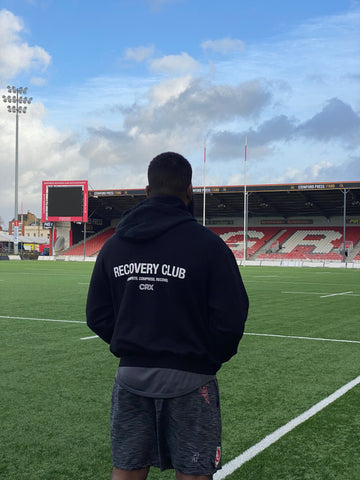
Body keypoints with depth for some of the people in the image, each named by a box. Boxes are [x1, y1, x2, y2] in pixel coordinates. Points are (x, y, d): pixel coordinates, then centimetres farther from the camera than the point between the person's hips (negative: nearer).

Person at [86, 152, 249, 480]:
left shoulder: (114, 245, 3)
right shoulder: (209, 245, -11)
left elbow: (98, 317, 5)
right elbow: (230, 320, -13)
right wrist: (210, 359, 5)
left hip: (131, 375, 4)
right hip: (188, 379, -4)